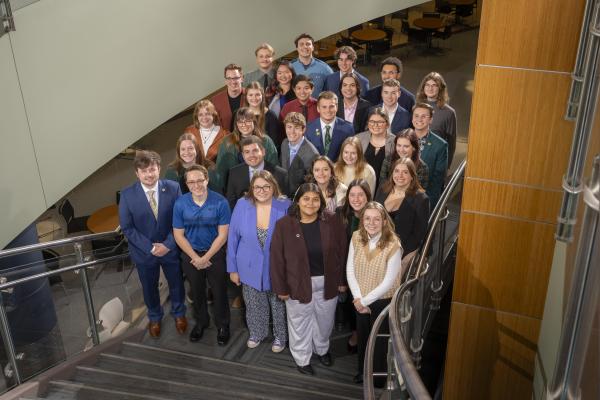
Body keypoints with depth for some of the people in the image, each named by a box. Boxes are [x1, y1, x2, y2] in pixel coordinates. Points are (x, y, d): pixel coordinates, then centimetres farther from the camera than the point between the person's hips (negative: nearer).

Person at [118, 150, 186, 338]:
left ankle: (179, 313, 49)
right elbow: (127, 227, -12)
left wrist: (168, 244, -17)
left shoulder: (173, 188, -15)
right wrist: (150, 247, -17)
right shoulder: (127, 194, -16)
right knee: (149, 287, 21)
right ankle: (154, 317, 49)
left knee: (176, 284, 20)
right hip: (144, 252, 0)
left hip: (171, 249, 0)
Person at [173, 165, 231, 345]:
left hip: (215, 254, -2)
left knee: (219, 291, 13)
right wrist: (195, 258, -13)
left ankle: (222, 325, 35)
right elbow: (178, 235, -7)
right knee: (197, 291, 20)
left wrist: (206, 257, -15)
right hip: (190, 255, 2)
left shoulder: (220, 202, -20)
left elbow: (223, 234, -15)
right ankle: (201, 322, 43)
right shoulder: (180, 204, -14)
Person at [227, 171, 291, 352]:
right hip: (250, 269, 1)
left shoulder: (285, 206, -16)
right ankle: (256, 333, 48)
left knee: (279, 305, 19)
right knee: (254, 306, 22)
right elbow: (233, 238, -5)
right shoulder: (242, 205, -12)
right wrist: (233, 268, -2)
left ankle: (280, 336, 44)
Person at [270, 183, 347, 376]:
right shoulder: (284, 225, -14)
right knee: (300, 323, 14)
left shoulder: (332, 221, -9)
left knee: (325, 320, 22)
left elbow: (341, 251, -2)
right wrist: (281, 287, -7)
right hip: (299, 284, -2)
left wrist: (341, 280, 0)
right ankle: (302, 359, 37)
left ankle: (322, 349, 49)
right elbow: (277, 258, -9)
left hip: (328, 282, 2)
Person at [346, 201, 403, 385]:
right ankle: (363, 371, 46)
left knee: (379, 340, 14)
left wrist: (364, 300, -15)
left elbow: (388, 282, -22)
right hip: (360, 300, 4)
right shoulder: (356, 237, -11)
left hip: (383, 301, -4)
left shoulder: (393, 245, -25)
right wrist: (358, 299, -13)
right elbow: (350, 269, -6)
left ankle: (378, 377, 38)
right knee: (362, 336, 22)